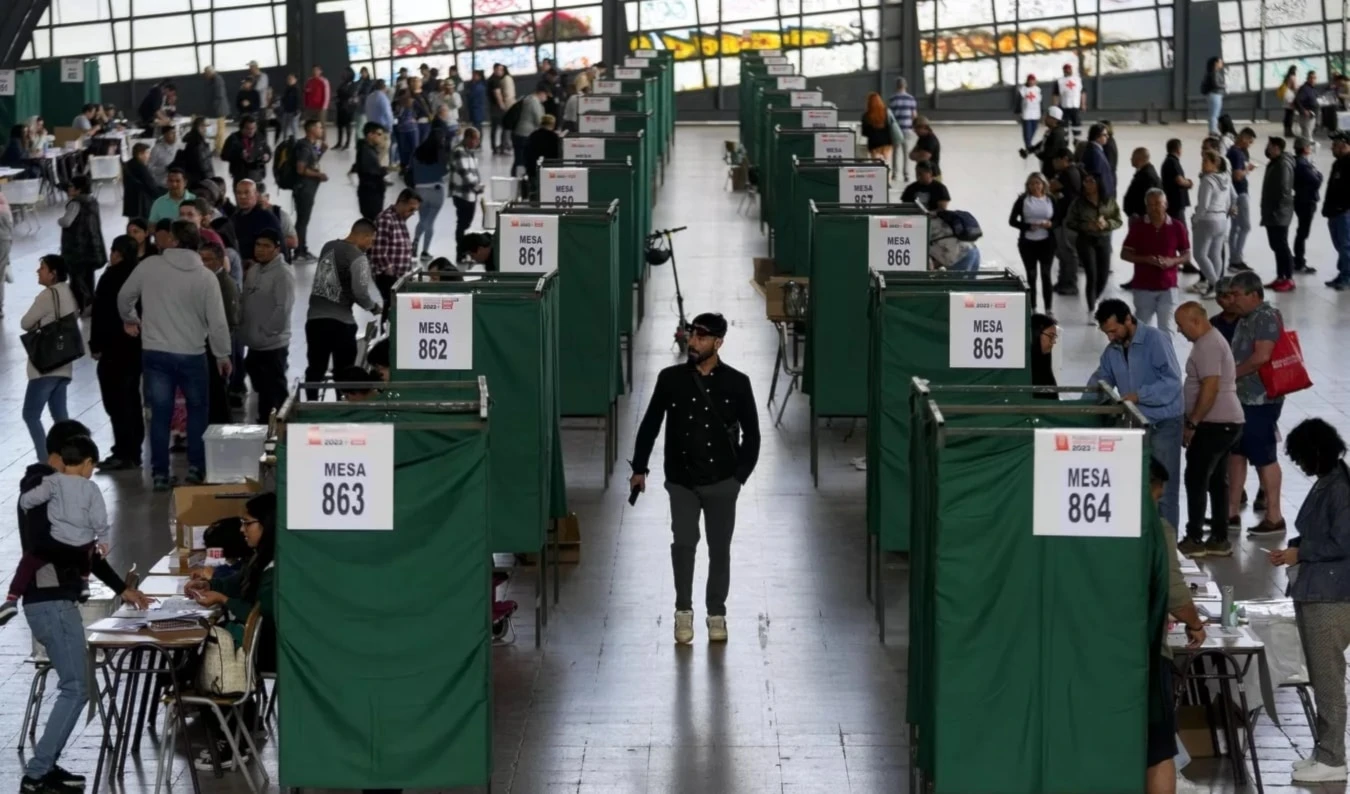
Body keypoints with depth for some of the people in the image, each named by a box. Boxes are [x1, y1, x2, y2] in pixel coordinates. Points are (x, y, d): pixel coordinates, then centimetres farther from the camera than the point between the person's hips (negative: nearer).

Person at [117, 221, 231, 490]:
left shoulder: (149, 266, -6)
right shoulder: (206, 277, -8)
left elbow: (124, 297, 7)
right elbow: (217, 321, -8)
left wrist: (131, 320, 27)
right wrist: (223, 355, 5)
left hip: (155, 353, 1)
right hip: (192, 354, -1)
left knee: (160, 413, 7)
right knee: (197, 410, 16)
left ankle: (160, 473, 8)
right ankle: (196, 468, 15)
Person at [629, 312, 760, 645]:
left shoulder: (736, 383, -2)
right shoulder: (671, 379, 0)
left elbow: (751, 434, 5)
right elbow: (650, 425, 6)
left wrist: (740, 475, 0)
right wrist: (639, 468, 3)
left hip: (721, 482, 0)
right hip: (682, 481, 0)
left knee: (720, 548, 6)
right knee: (684, 543, -13)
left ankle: (716, 613, 18)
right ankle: (683, 610, 1)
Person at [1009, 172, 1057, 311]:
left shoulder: (1050, 200, 2)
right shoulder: (1022, 200, -4)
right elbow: (1012, 221, -4)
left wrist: (1051, 224, -15)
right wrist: (1028, 226, -19)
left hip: (1046, 242, 1)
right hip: (1027, 242, -1)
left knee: (1046, 274, 0)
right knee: (1031, 276, 5)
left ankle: (1048, 310, 3)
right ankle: (1032, 310, 12)